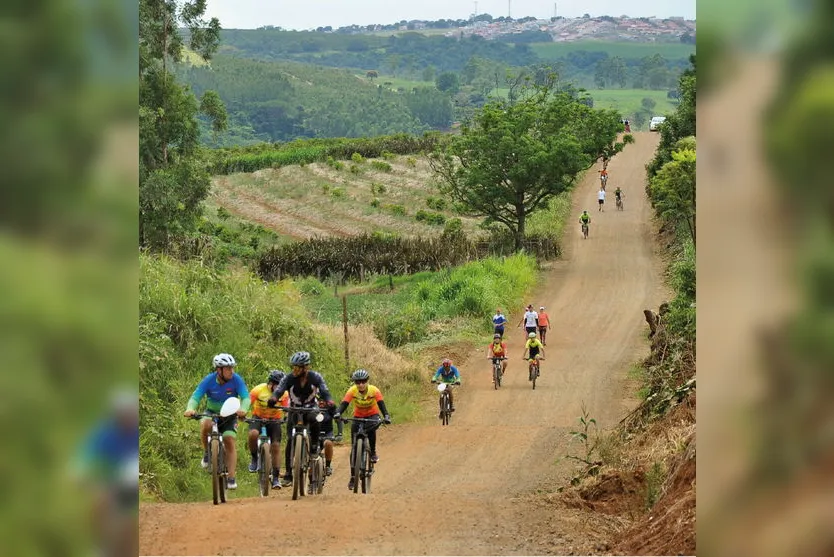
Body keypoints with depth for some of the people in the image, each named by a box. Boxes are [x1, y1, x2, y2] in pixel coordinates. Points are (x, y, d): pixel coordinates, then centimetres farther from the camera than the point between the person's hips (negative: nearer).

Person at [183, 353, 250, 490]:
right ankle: (207, 452, -7)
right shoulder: (209, 380, -21)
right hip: (212, 412, 0)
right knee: (205, 425, -34)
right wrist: (190, 409, -49)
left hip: (229, 415, 0)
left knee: (230, 442, -15)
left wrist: (243, 409, -50)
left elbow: (246, 397, -27)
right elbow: (195, 397, -26)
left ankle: (231, 478, -11)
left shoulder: (236, 379, -20)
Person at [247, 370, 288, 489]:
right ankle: (254, 458, -8)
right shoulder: (258, 390, -20)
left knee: (276, 446, -10)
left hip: (274, 420, 1)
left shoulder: (284, 394, -15)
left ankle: (276, 478, -1)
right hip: (258, 418, -1)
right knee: (253, 434, -34)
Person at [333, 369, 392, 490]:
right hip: (358, 416, 1)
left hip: (372, 415, -1)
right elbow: (344, 404, -31)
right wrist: (338, 413, -51)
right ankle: (353, 476, 0)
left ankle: (373, 452, -13)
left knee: (371, 428, -38)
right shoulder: (352, 391, -22)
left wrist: (386, 416, -49)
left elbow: (381, 404, -31)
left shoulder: (374, 391, -23)